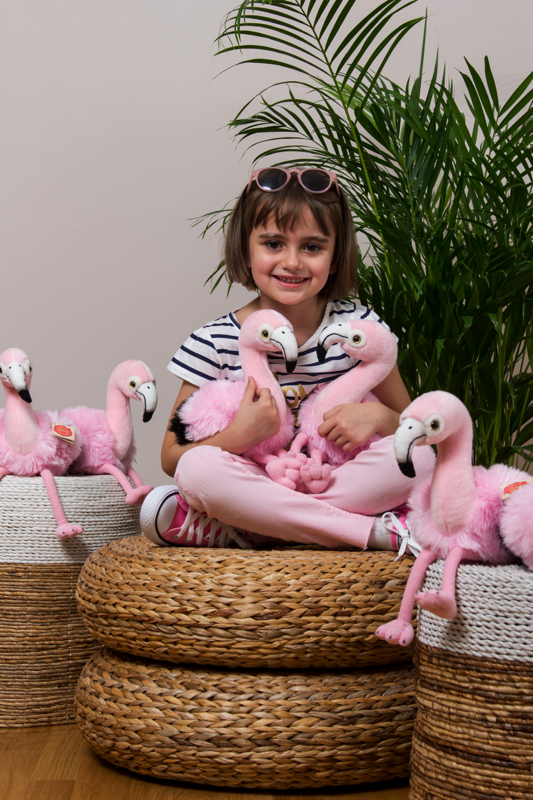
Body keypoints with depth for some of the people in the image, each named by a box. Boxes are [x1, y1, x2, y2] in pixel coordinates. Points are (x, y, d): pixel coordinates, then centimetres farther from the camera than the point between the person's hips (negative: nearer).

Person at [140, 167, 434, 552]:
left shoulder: (358, 326, 0)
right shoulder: (215, 343, -4)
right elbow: (173, 459, -4)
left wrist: (379, 417, -16)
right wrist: (240, 435, -23)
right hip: (254, 487, -1)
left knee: (420, 456, -25)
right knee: (200, 467, -31)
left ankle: (232, 531, -25)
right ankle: (374, 532, -28)